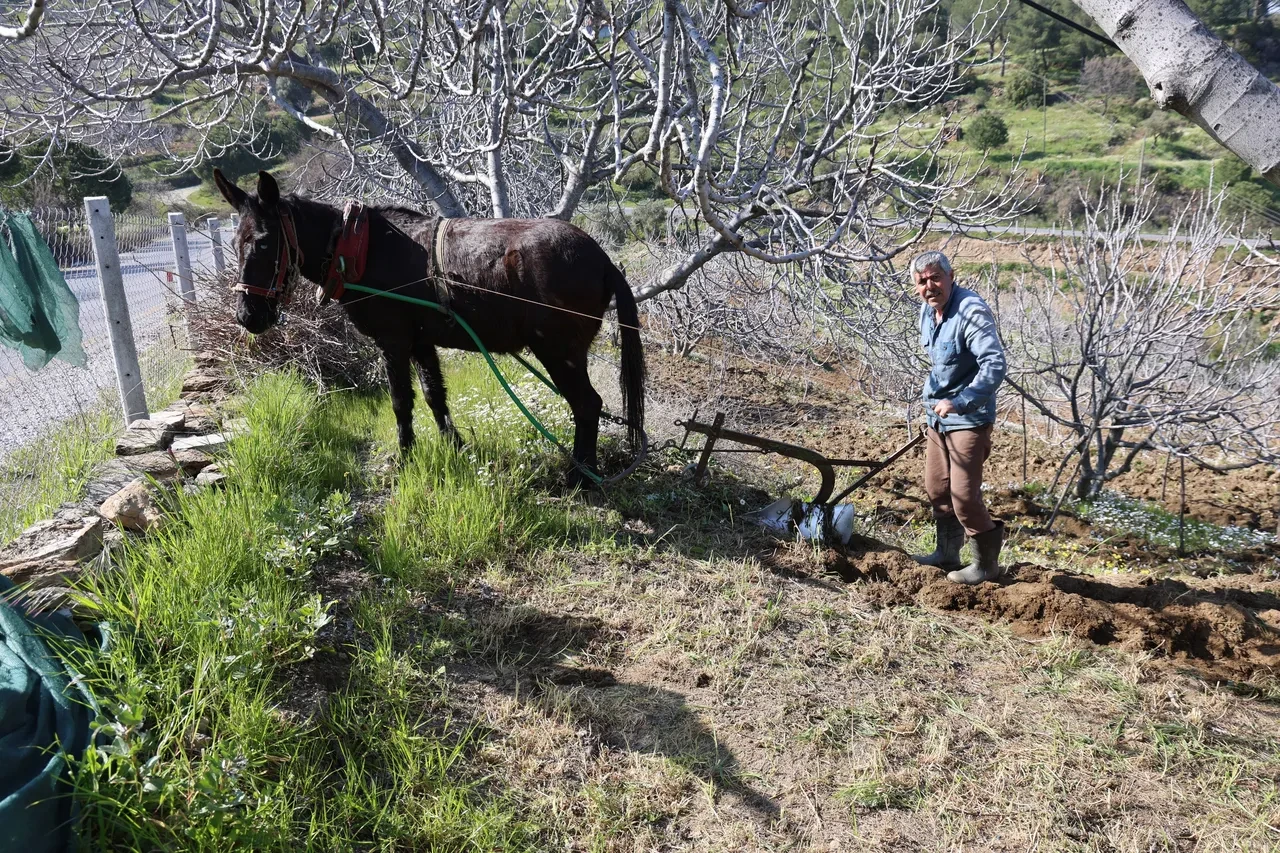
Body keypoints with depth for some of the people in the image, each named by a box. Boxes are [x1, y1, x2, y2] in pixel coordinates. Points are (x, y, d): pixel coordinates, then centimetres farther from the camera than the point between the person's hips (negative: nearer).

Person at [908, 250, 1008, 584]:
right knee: (936, 489, 17)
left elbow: (995, 366, -31)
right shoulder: (927, 311, 6)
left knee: (963, 495, -5)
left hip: (968, 419, -9)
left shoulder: (972, 312, -22)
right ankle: (947, 554, 33)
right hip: (938, 417, 9)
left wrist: (959, 402, -38)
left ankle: (987, 564, 16)